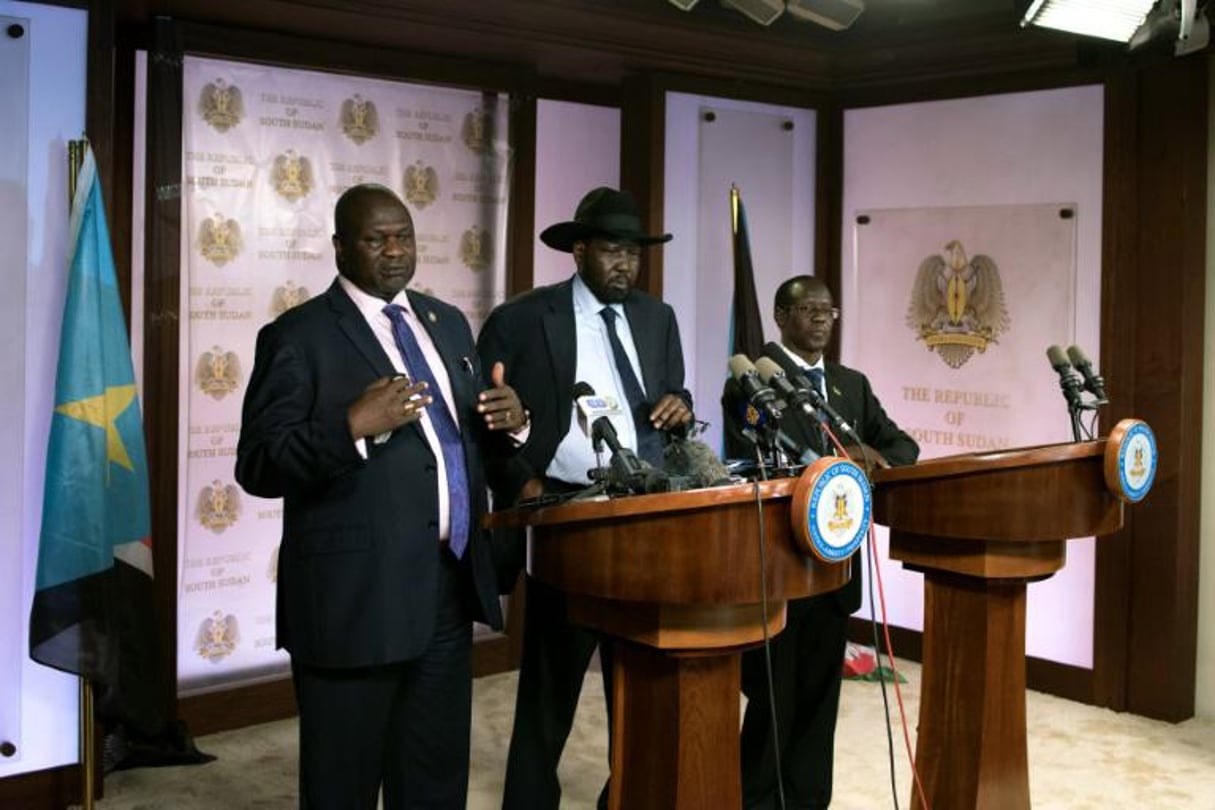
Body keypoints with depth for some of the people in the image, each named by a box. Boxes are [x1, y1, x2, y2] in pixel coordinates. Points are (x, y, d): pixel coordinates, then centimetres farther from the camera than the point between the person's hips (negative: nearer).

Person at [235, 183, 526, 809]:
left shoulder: (447, 322, 13)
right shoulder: (298, 335, -7)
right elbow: (258, 468, -14)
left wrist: (508, 420, -3)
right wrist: (354, 426, -27)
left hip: (450, 589, 6)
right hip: (356, 595, -6)